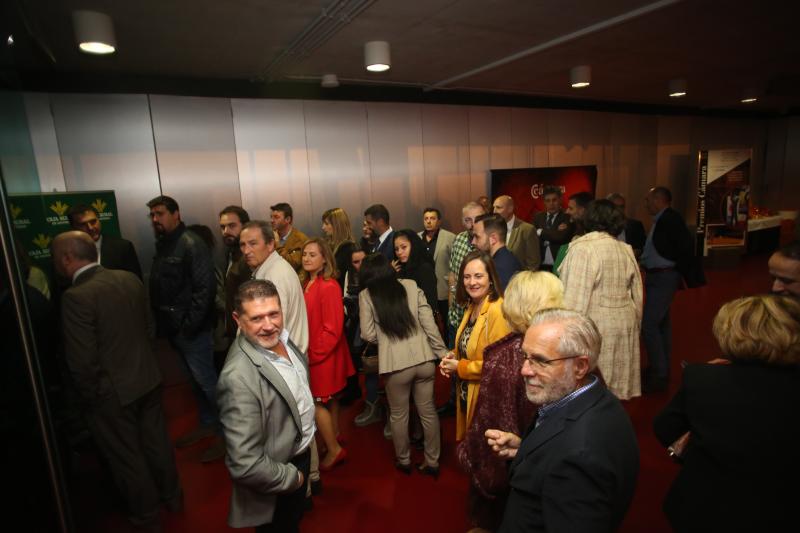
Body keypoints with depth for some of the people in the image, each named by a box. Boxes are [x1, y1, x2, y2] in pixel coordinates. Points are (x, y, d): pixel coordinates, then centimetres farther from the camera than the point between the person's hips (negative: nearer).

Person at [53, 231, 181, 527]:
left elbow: (83, 361, -22)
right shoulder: (130, 279, -5)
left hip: (112, 392, -6)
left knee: (126, 455, 16)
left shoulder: (76, 296, -24)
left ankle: (146, 512, 37)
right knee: (156, 441, 23)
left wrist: (90, 396, -5)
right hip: (148, 378, 6)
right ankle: (171, 494, 44)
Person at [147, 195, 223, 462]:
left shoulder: (191, 244, -13)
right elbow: (158, 290, 13)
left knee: (206, 380, 1)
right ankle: (207, 424, 34)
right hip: (173, 329, 8)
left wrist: (189, 325, -20)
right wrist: (161, 323, 6)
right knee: (196, 380, 19)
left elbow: (205, 287, -20)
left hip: (192, 330, -8)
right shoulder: (162, 246, 11)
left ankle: (224, 432, 16)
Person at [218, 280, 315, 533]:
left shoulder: (279, 337, -12)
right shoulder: (239, 378, -37)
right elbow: (246, 465, -34)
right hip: (276, 483, -7)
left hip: (300, 451, 7)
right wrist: (292, 478, -18)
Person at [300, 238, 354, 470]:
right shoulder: (306, 283, 4)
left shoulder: (328, 287, -21)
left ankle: (334, 450, 18)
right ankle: (335, 436, 38)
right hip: (313, 353, 8)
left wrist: (314, 354, -16)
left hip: (323, 356, -8)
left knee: (315, 403, 2)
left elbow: (333, 329, -21)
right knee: (329, 400, 20)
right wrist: (308, 351, 4)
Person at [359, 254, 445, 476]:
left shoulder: (366, 295, -3)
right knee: (428, 412, 19)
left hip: (396, 364, -2)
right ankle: (432, 462, 33)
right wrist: (443, 353, 3)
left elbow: (369, 335, -3)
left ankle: (403, 460, 40)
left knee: (398, 415, 21)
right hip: (424, 360, 2)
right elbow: (429, 323, -4)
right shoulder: (411, 286, 0)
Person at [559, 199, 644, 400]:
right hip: (624, 323, 7)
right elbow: (637, 296, 14)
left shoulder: (583, 248, -12)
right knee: (614, 387, 15)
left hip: (594, 325, -7)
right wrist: (633, 324, 25)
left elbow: (575, 298, -17)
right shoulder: (626, 250, 9)